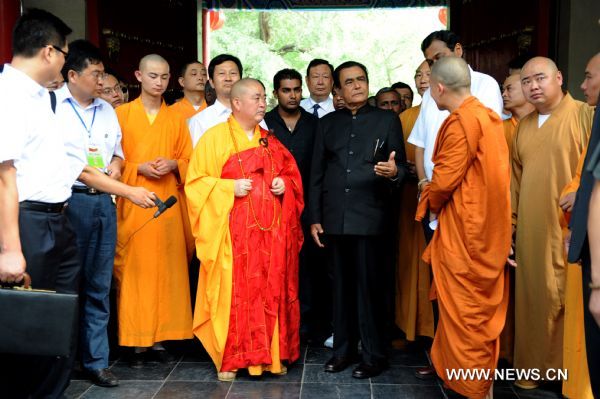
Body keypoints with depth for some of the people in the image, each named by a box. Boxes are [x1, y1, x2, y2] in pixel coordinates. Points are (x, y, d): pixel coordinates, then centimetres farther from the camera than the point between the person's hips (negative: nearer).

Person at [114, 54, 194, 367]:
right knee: (135, 268, -4)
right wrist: (138, 168, -12)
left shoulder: (176, 119, 13)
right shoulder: (122, 114, 5)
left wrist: (172, 164, -7)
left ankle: (160, 337, 9)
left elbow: (188, 159, 13)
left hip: (168, 203, 3)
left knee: (167, 268, 1)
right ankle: (136, 341, 3)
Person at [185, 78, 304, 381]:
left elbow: (291, 173, 21)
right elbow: (196, 182, -4)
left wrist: (285, 184, -1)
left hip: (271, 229, 5)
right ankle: (230, 358, 8)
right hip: (234, 230, -4)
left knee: (271, 290, 6)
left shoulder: (270, 140, 15)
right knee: (235, 291, -4)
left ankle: (272, 354, 16)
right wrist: (230, 188, -16)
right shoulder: (215, 137, -1)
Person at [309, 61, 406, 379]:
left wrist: (394, 171, -21)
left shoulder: (387, 120, 6)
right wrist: (314, 218, 6)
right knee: (341, 287, 11)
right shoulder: (327, 123, 13)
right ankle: (343, 350, 22)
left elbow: (401, 168, 3)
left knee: (370, 287, 0)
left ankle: (374, 355, 11)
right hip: (334, 218, 3)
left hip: (369, 218, -3)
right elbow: (316, 173, 12)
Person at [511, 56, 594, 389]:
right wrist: (510, 221, 13)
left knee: (569, 300, 1)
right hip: (530, 231, 5)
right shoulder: (523, 125, 15)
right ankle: (533, 367, 22)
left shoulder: (584, 115, -4)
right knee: (533, 299, 10)